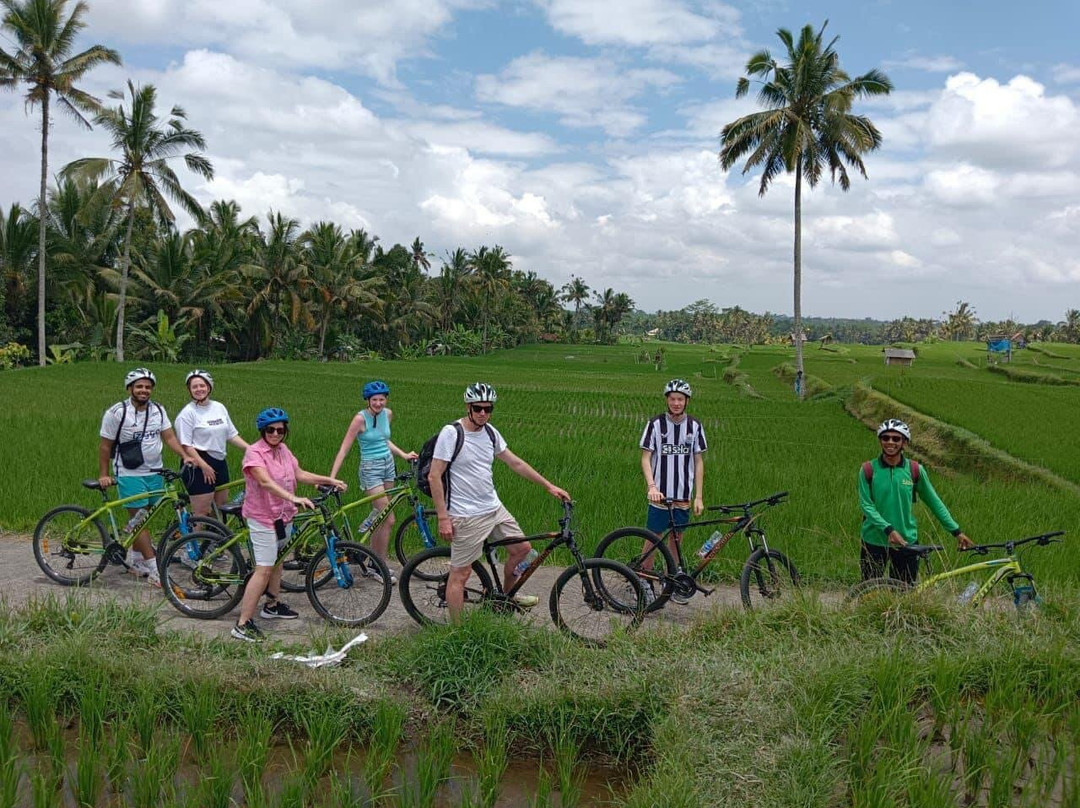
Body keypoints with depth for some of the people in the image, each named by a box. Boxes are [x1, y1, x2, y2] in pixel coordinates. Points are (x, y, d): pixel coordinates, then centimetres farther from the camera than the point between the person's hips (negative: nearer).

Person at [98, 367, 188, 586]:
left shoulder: (158, 410, 6)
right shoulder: (116, 413, -8)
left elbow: (169, 437, 4)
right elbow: (105, 446, -3)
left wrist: (185, 456, -10)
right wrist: (103, 475, -4)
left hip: (154, 473, 5)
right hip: (129, 475, -5)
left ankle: (135, 562, 27)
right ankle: (154, 570, -5)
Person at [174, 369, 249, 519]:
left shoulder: (219, 407, 9)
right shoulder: (187, 413, -10)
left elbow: (232, 435, 13)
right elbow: (186, 445, -14)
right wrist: (204, 465, -21)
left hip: (220, 462, 7)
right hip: (199, 465, -7)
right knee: (201, 512, -6)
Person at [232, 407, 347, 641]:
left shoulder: (283, 450, 6)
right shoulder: (254, 452, -20)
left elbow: (300, 475, 10)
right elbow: (266, 482, -34)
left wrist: (330, 480, 2)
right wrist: (294, 498, -46)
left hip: (282, 516, 9)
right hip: (262, 518, -9)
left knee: (277, 562, 22)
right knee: (264, 569, -11)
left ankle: (272, 606, 42)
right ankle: (243, 624, -8)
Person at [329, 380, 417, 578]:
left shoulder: (388, 414, 3)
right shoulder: (361, 418, -16)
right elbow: (344, 449, -16)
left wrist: (403, 455, 15)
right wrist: (332, 478, -21)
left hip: (388, 465, 6)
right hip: (370, 469, -6)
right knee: (388, 520, -9)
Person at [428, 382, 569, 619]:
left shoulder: (490, 432, 6)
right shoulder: (451, 433, -15)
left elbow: (515, 463, 14)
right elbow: (434, 476, -15)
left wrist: (549, 486, 14)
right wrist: (443, 518, -17)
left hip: (494, 509, 8)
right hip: (466, 516, -7)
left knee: (522, 548, 16)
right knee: (461, 573, -1)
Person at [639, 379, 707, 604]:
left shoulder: (695, 426, 3)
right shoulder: (656, 424, -4)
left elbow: (698, 462, 6)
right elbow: (645, 458, -5)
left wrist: (698, 497, 2)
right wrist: (652, 486, -19)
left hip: (683, 495, 3)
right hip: (660, 494, -3)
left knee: (676, 539, 11)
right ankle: (646, 583, 14)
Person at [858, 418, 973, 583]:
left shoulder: (915, 470, -2)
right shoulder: (868, 469, -6)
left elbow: (934, 502, 6)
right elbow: (866, 505, -9)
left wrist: (956, 531, 4)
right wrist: (888, 530, -21)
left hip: (907, 542, 1)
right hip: (874, 541, -1)